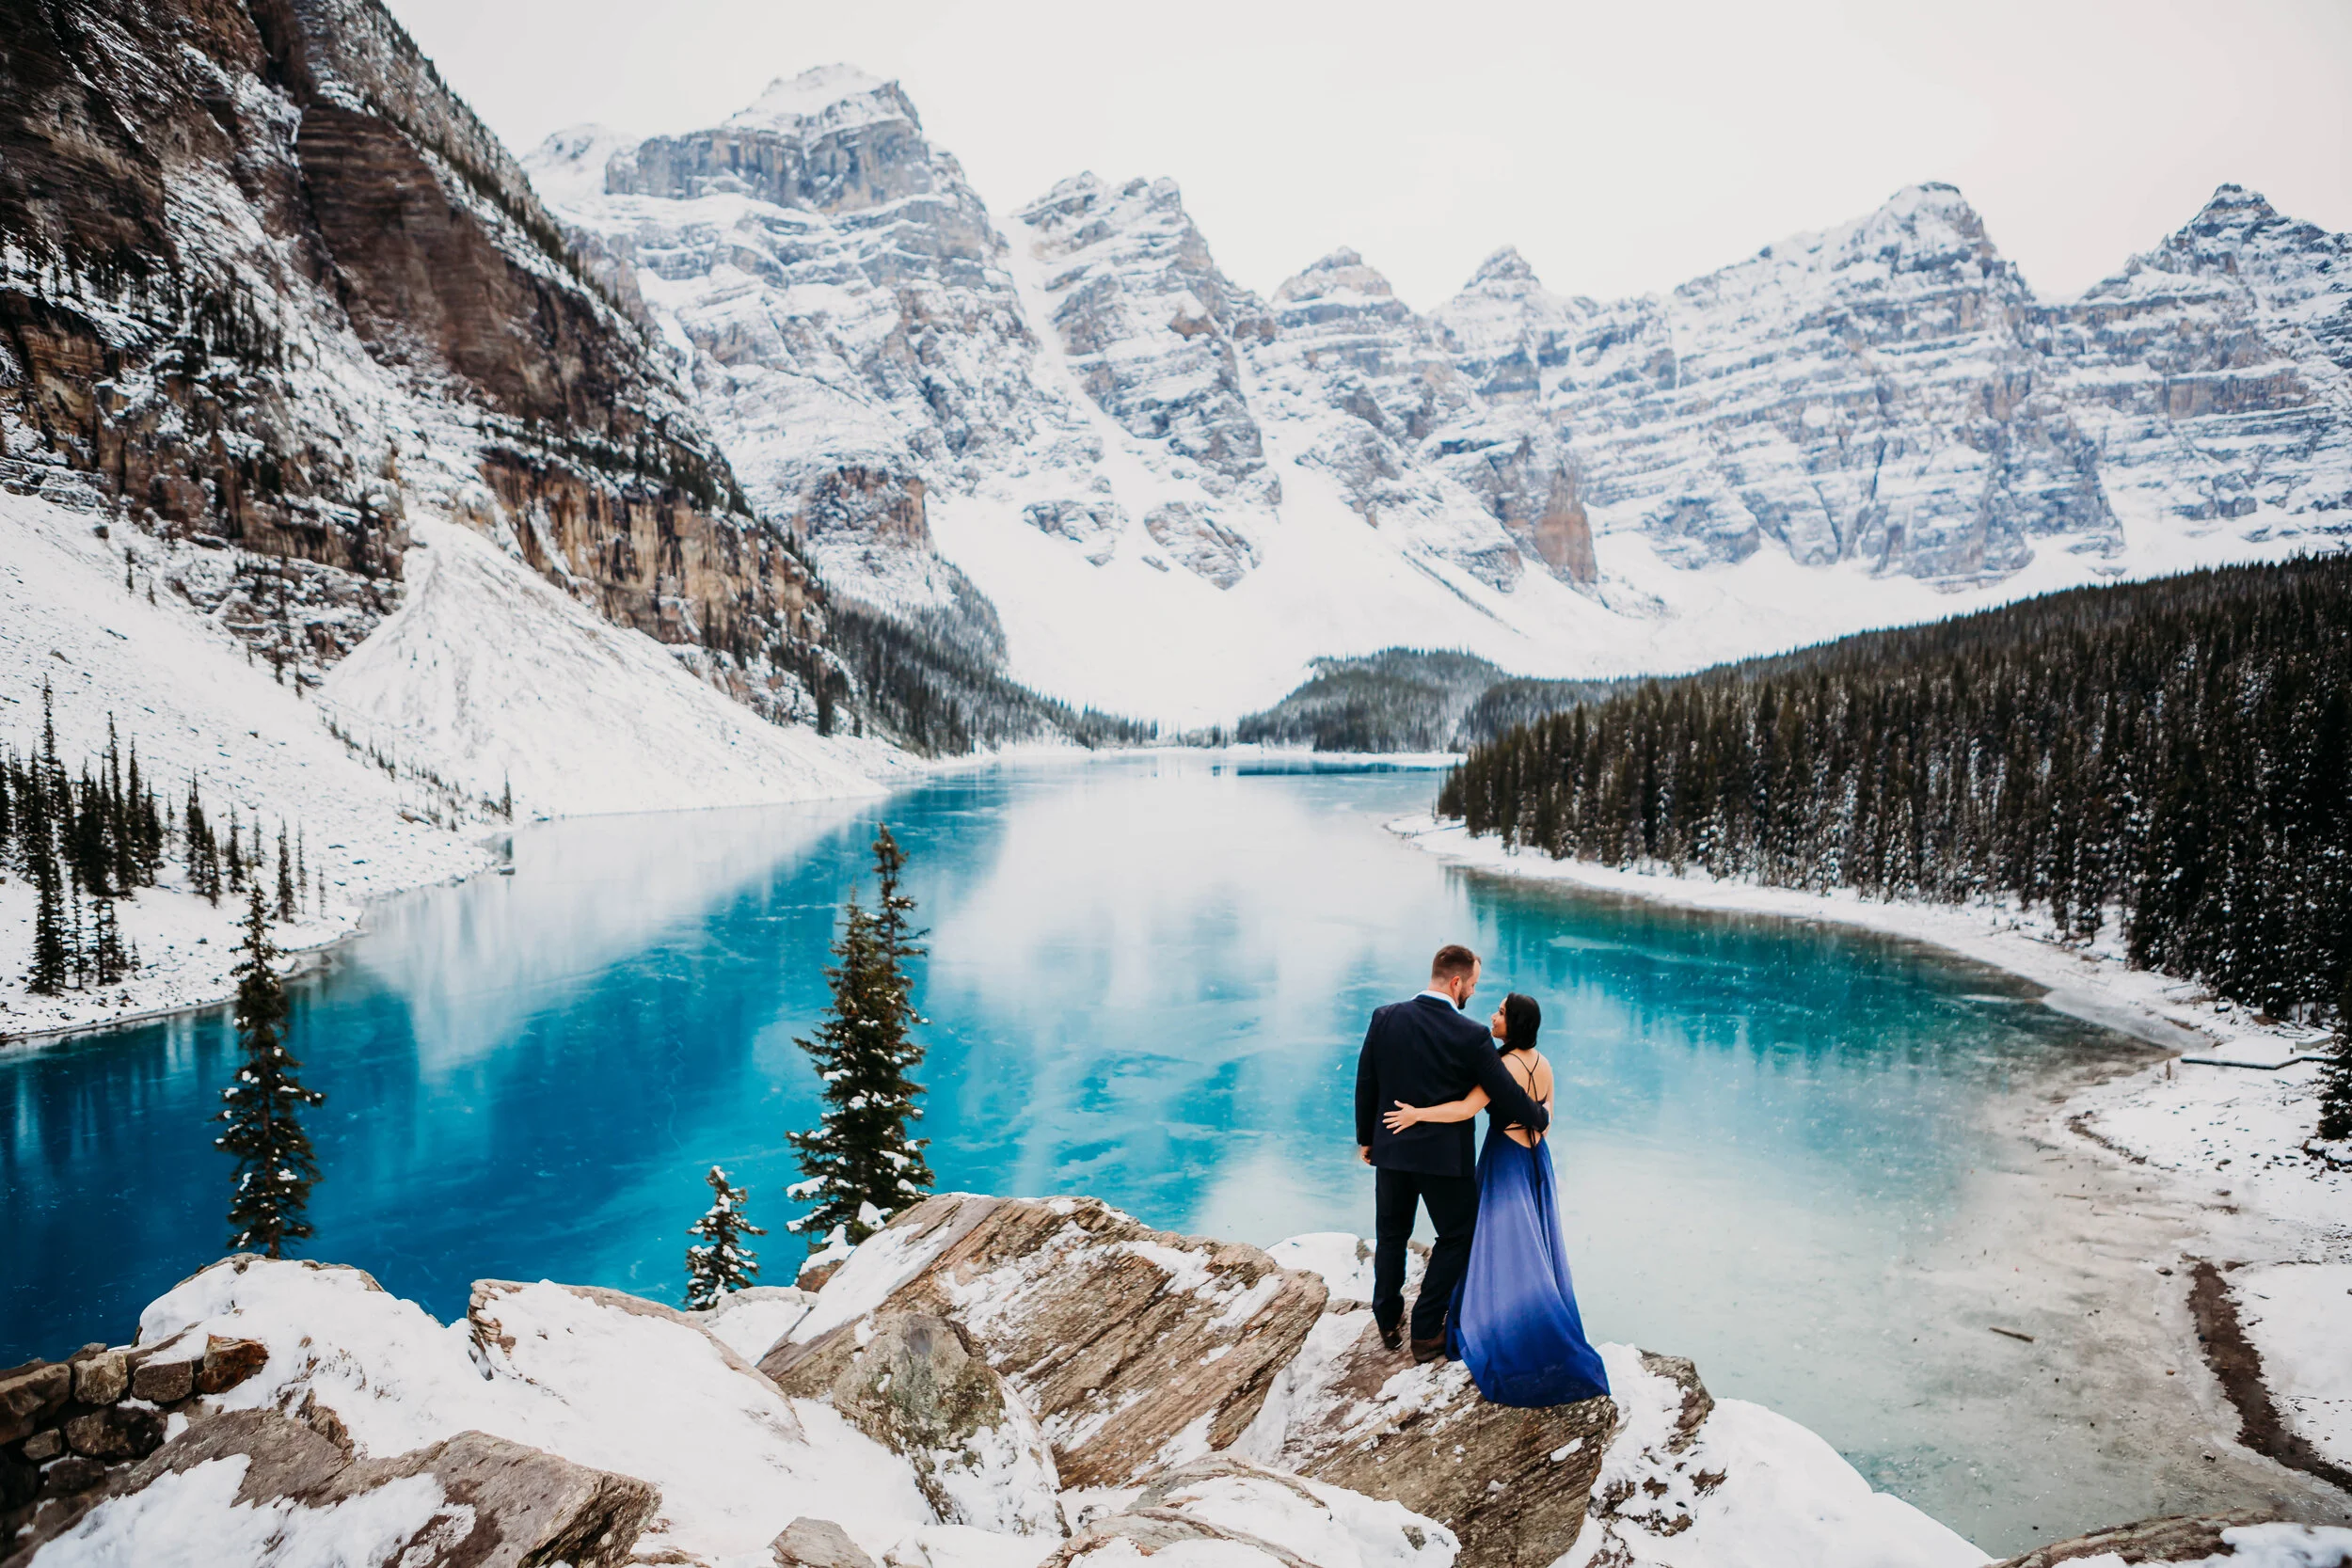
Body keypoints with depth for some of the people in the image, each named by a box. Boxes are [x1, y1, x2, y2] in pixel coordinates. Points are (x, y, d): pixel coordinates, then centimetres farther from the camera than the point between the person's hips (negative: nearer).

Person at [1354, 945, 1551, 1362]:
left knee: (1391, 1235, 21)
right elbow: (1507, 1095, -11)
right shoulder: (1471, 1037, -19)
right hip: (1445, 1155, -3)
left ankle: (1388, 1321, 34)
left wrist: (1365, 1138, 13)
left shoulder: (1385, 1018, -8)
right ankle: (1425, 1332, 18)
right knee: (1457, 1237, 17)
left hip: (1391, 1150, 4)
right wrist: (1541, 1118, 10)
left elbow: (1365, 1086, 0)